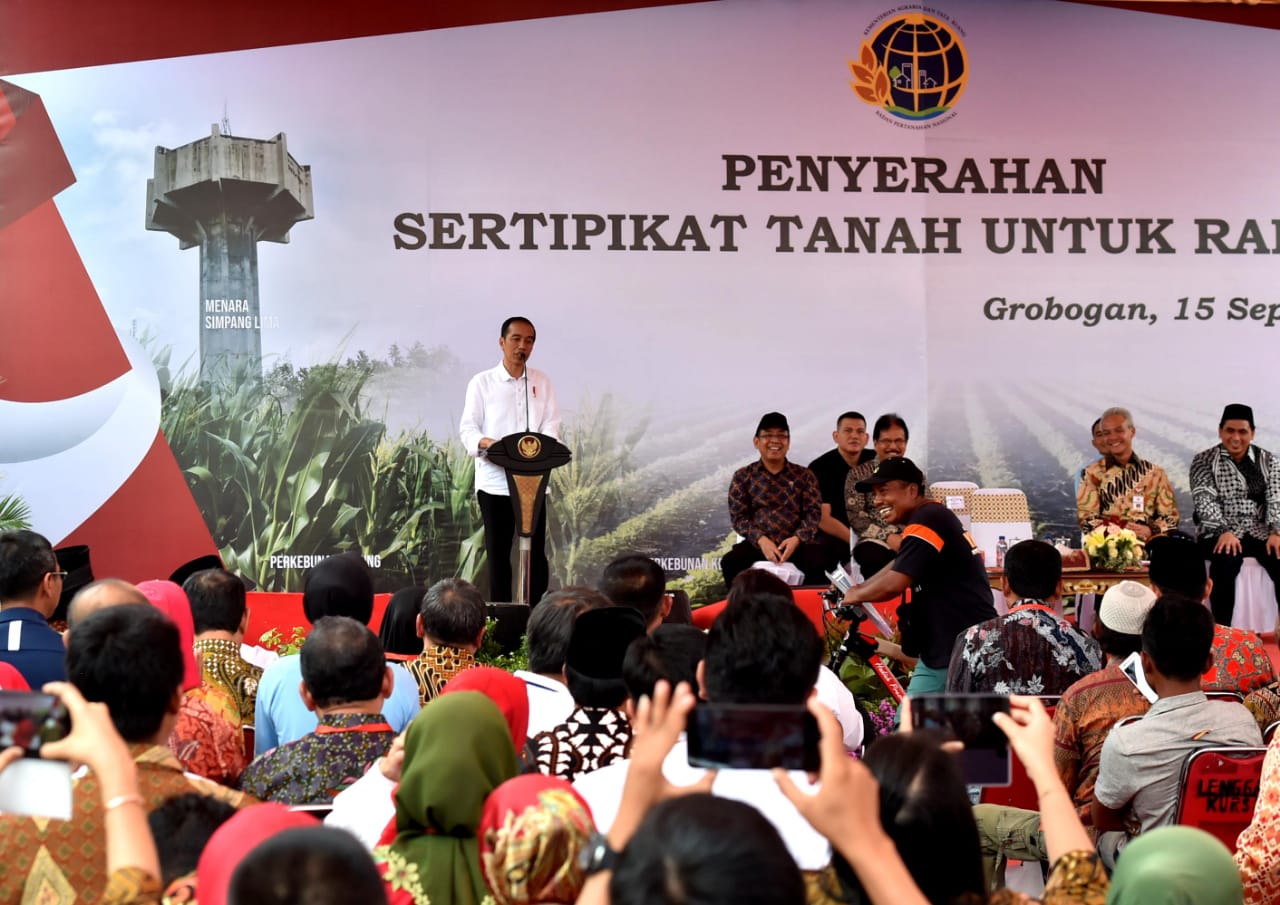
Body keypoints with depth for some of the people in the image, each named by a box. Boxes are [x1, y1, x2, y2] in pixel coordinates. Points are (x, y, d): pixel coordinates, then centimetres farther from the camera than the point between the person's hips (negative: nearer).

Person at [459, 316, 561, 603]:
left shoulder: (541, 382, 12)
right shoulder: (482, 382, 4)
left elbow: (552, 424, 4)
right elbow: (468, 428, -2)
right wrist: (485, 443, -24)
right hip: (494, 480, -2)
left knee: (536, 552, 1)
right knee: (498, 553, 3)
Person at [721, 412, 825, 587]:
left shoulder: (804, 476, 13)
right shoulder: (742, 476, 11)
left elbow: (814, 512, 4)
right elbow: (738, 515, 3)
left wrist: (797, 538, -16)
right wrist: (761, 539, -16)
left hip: (795, 542, 0)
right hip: (757, 542, 0)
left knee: (819, 562, -31)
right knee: (730, 562, -29)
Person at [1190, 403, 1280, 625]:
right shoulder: (1204, 461, 3)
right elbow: (1205, 502, -9)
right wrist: (1225, 532, -25)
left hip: (1260, 532, 3)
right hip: (1219, 533, -2)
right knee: (1227, 558, -35)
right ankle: (1222, 630, -29)